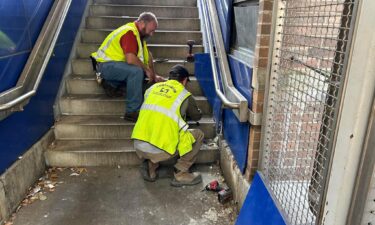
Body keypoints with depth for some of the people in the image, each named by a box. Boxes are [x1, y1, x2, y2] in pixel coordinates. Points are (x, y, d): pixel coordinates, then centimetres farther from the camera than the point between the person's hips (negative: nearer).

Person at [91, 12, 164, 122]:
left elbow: (147, 54, 13)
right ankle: (132, 112, -26)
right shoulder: (130, 32, -19)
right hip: (106, 64, -10)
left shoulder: (139, 33, 12)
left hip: (114, 62, 10)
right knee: (136, 71, -31)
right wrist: (147, 70, -18)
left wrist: (154, 75, 5)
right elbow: (130, 59, -31)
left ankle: (111, 84, 3)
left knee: (142, 70, 0)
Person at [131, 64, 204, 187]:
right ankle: (181, 174, 10)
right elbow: (197, 116, 22)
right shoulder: (185, 95, 4)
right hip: (160, 151, -5)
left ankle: (150, 165, 17)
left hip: (138, 147, 5)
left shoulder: (153, 87, 16)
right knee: (198, 134, 12)